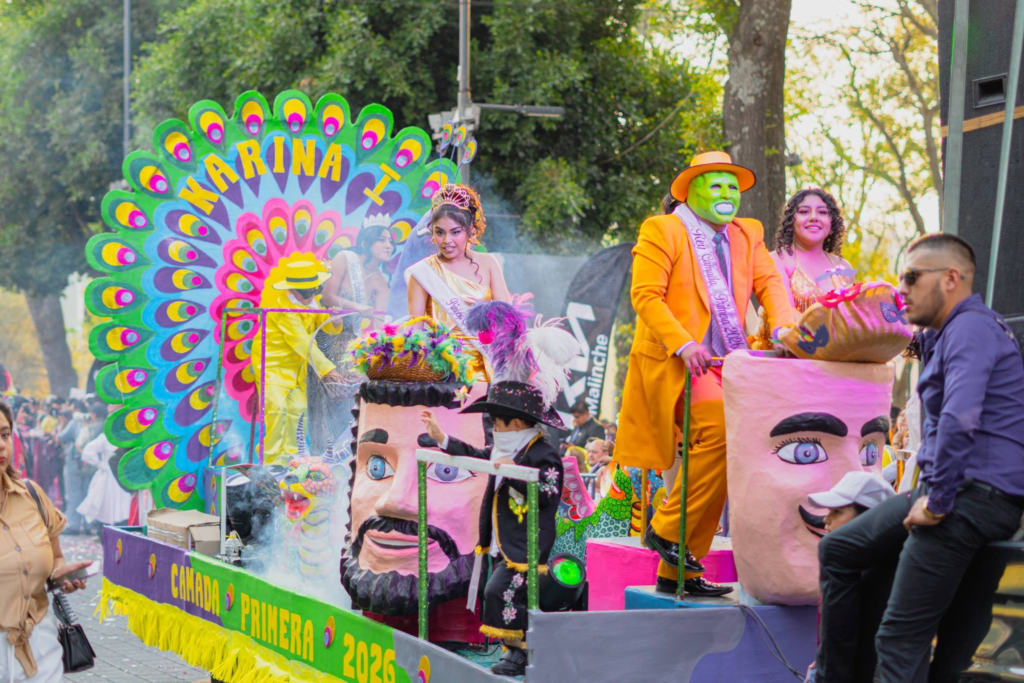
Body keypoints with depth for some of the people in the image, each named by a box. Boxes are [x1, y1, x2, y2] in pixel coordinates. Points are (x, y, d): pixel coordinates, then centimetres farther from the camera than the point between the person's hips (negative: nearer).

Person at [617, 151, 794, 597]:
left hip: (725, 364, 6)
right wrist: (682, 344, -20)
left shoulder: (748, 235, 20)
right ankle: (666, 528, -14)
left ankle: (677, 571, 9)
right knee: (719, 427, -28)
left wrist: (782, 328, -11)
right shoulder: (661, 231, 1)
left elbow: (769, 284, 10)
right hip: (674, 364, -6)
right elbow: (645, 295, -7)